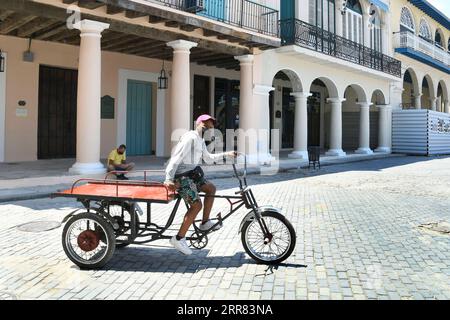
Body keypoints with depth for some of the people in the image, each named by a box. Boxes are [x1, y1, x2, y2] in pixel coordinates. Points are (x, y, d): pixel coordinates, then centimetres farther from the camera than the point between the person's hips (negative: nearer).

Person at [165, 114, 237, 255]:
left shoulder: (201, 141, 15)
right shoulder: (190, 137, -16)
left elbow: (208, 158, 28)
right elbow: (176, 157, -24)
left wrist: (226, 154, 21)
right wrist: (169, 179, -31)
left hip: (193, 172, 10)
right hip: (182, 175, -10)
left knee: (211, 188, 14)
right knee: (196, 205, -16)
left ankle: (205, 223, 20)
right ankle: (179, 238, -8)